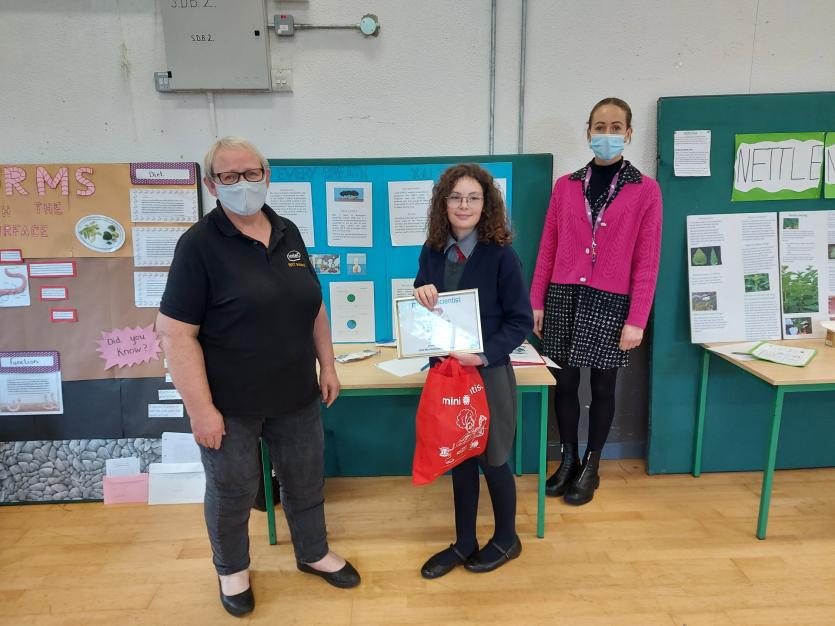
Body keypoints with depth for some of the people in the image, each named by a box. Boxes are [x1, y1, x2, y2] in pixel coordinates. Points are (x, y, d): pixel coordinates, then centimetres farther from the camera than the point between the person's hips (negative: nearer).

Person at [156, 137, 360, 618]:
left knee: (307, 482, 20)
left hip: (297, 396, 5)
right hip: (230, 405, -4)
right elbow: (176, 331, -17)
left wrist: (328, 365, 9)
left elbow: (314, 307, 11)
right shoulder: (200, 244, -14)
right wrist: (201, 408, -19)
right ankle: (233, 569, 43)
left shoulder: (288, 233, 3)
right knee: (232, 493, 16)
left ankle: (314, 553, 45)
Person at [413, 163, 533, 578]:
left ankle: (506, 539, 38)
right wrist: (420, 294, -15)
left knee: (492, 460, 13)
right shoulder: (432, 252, 0)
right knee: (459, 459, 17)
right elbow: (423, 313, 8)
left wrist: (483, 356, -24)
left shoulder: (500, 255, -13)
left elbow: (521, 320, -12)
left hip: (488, 373, -4)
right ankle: (464, 543, 36)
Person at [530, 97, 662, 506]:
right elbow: (548, 249, 7)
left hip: (611, 303, -2)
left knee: (603, 386, 9)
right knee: (564, 383, 9)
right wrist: (536, 302, 4)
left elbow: (646, 262, -4)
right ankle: (568, 460, 29)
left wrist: (637, 321, -9)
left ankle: (591, 467, 28)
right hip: (563, 298, 2)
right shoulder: (565, 186, 6)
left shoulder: (645, 190, -1)